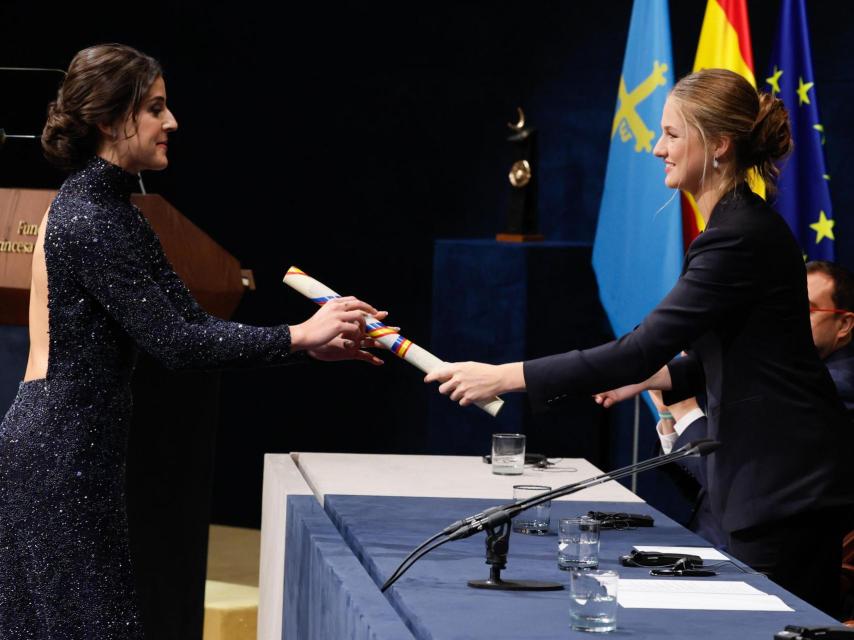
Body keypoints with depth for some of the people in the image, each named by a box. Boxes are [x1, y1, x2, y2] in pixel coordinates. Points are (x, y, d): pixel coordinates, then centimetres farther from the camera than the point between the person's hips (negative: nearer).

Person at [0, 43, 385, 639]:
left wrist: (314, 344, 3)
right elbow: (174, 342, -20)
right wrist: (300, 336, -16)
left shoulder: (103, 205, 14)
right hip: (64, 451, -10)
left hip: (63, 445, 10)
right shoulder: (90, 220, -17)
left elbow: (189, 321, 11)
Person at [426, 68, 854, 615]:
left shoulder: (741, 237, -21)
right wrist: (652, 376, 15)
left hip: (786, 480, -10)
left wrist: (504, 377, -21)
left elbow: (642, 348, -23)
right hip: (769, 473, 10)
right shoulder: (743, 223, 12)